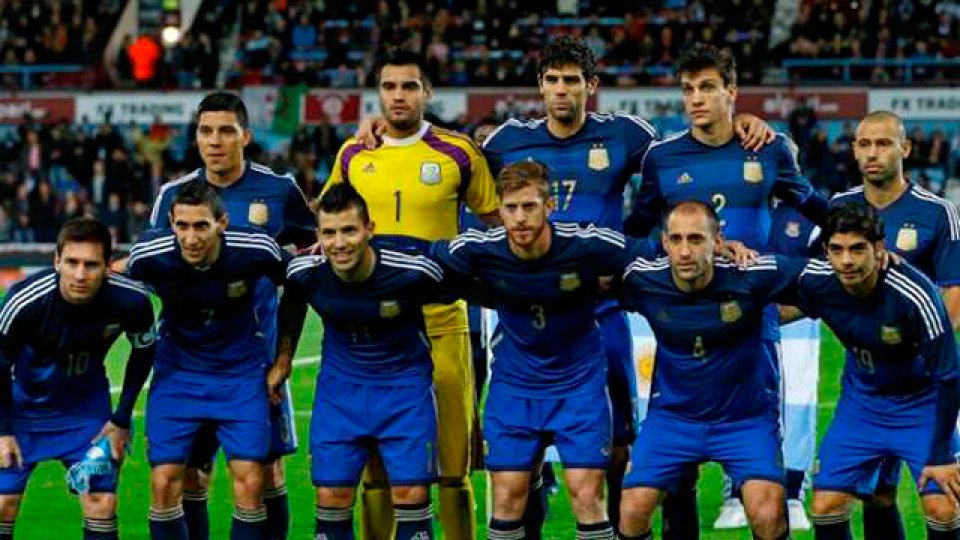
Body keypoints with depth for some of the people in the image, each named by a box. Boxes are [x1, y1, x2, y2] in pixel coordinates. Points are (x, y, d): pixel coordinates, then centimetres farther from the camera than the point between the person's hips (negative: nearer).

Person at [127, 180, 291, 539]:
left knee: (250, 482, -8)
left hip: (242, 373, -1)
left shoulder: (256, 250, -22)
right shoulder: (149, 254, -20)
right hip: (177, 372, 1)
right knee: (164, 483, -6)